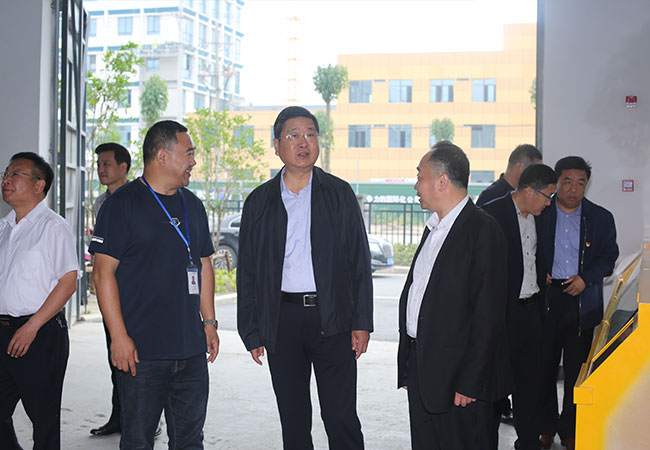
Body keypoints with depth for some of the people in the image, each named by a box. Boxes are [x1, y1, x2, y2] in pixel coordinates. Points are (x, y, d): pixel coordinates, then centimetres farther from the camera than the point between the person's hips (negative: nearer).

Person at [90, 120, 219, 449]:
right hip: (141, 349, -6)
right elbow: (103, 273, -10)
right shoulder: (123, 203, -6)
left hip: (191, 348, 6)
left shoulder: (192, 205, 14)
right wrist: (119, 336, -15)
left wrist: (209, 321, 13)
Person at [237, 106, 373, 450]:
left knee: (341, 419, -1)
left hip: (332, 318, -1)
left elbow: (359, 261, 4)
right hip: (282, 320, 2)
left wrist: (361, 322, -3)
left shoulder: (340, 194, 5)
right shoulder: (259, 202, 7)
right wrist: (252, 331, 4)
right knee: (293, 421, 10)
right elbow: (247, 272, 9)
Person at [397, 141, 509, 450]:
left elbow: (488, 314, -17)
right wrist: (408, 366, 13)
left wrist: (471, 382, -18)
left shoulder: (483, 230, -14)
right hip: (420, 367, 8)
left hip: (456, 377, -8)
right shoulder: (433, 228, 14)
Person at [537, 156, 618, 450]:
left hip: (582, 302, 1)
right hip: (546, 298, -1)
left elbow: (608, 257, 7)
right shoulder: (539, 213, 0)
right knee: (544, 365, 7)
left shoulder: (601, 218, 4)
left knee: (577, 368, 8)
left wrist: (586, 278, -8)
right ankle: (546, 426, 23)